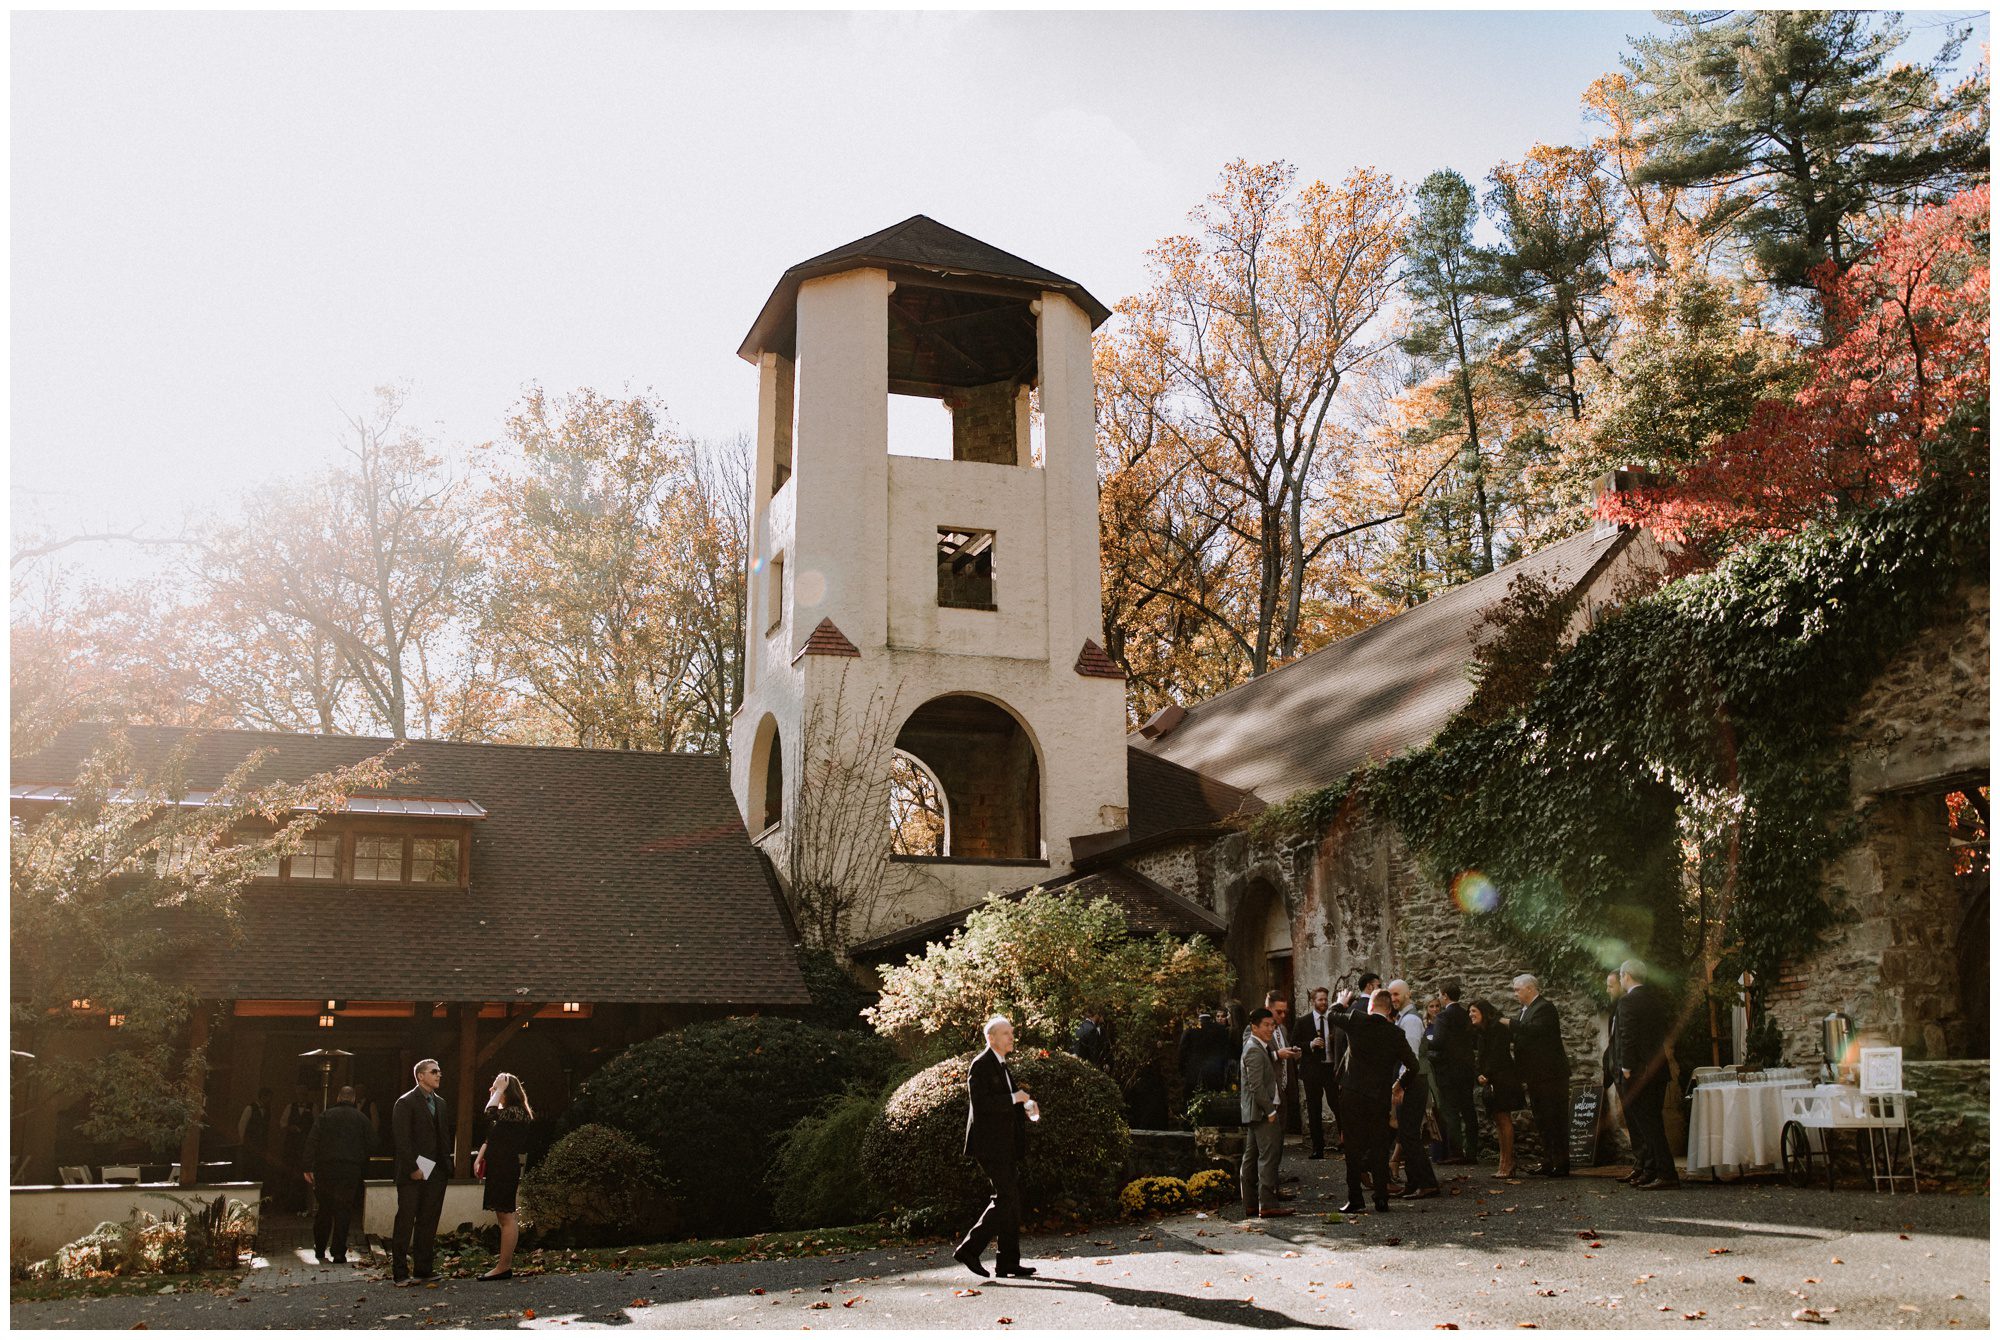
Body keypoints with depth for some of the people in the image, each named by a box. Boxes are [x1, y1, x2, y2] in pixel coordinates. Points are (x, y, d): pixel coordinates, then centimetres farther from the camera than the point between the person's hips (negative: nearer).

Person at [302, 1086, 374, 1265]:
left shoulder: (325, 1116, 4)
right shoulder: (361, 1119, 4)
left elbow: (311, 1141, -3)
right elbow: (371, 1145, 3)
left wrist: (308, 1168, -3)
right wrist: (362, 1166, 18)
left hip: (325, 1169, 1)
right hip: (351, 1170, -1)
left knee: (324, 1210, 14)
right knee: (343, 1212, 2)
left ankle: (320, 1250, 21)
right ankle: (338, 1253, -2)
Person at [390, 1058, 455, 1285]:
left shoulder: (441, 1104, 15)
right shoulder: (405, 1103, -7)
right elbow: (402, 1139, -12)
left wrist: (445, 1162, 8)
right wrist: (413, 1168, -16)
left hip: (436, 1172, 7)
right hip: (413, 1173, -6)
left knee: (429, 1222, 8)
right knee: (406, 1221, -2)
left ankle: (423, 1268, 14)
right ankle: (400, 1272, 3)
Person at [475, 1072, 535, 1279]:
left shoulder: (517, 1112, -13)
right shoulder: (506, 1112, 19)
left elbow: (490, 1114, -28)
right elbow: (490, 1138, 23)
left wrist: (499, 1089, -19)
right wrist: (479, 1158, 10)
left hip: (506, 1170, -10)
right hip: (498, 1170, 10)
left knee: (507, 1217, -8)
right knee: (504, 1217, 11)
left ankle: (503, 1267, -7)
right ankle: (506, 1264, 14)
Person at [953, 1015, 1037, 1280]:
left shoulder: (1001, 1067, 19)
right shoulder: (981, 1065, -12)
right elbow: (980, 1103, -23)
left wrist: (1025, 1108, 7)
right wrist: (1014, 1099, -18)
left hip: (1006, 1146, 10)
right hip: (990, 1145, -10)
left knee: (1012, 1201, 8)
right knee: (1004, 1199, -13)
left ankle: (1007, 1262, 12)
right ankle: (968, 1249, -6)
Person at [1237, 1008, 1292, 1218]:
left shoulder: (1261, 1047, 16)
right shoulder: (1254, 1051, -16)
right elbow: (1256, 1086, -20)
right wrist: (1269, 1110, -19)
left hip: (1254, 1112, 11)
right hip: (1261, 1112, -11)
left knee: (1251, 1158, 11)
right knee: (1268, 1155, -10)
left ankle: (1250, 1205, 16)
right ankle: (1267, 1205, -11)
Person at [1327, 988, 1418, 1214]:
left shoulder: (1356, 1023, -7)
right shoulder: (1396, 1034, -4)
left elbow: (1332, 1015, 12)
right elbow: (1412, 1066, 4)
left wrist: (1342, 1002, 33)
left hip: (1352, 1095, -1)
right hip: (1380, 1097, 1)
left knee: (1353, 1147, 4)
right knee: (1379, 1147, 9)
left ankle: (1355, 1199, 3)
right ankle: (1381, 1198, 9)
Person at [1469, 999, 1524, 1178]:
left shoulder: (1497, 1028, -11)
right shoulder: (1482, 1032, 17)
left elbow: (1497, 1055, -17)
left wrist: (1486, 1075, -15)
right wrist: (1480, 1075, -2)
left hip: (1502, 1080, -9)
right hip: (1492, 1082, 9)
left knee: (1503, 1119, -9)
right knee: (1499, 1121, 8)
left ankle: (1507, 1165, -9)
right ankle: (1505, 1164, 10)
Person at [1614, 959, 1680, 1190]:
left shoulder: (1628, 1001, -13)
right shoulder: (1656, 997, 12)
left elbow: (1628, 1037, -18)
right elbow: (1667, 1030, 17)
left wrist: (1626, 1068, -13)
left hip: (1637, 1070, -9)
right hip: (1658, 1068, 9)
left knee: (1648, 1123, -7)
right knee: (1653, 1121, 13)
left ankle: (1667, 1175, -10)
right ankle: (1649, 1170, 19)